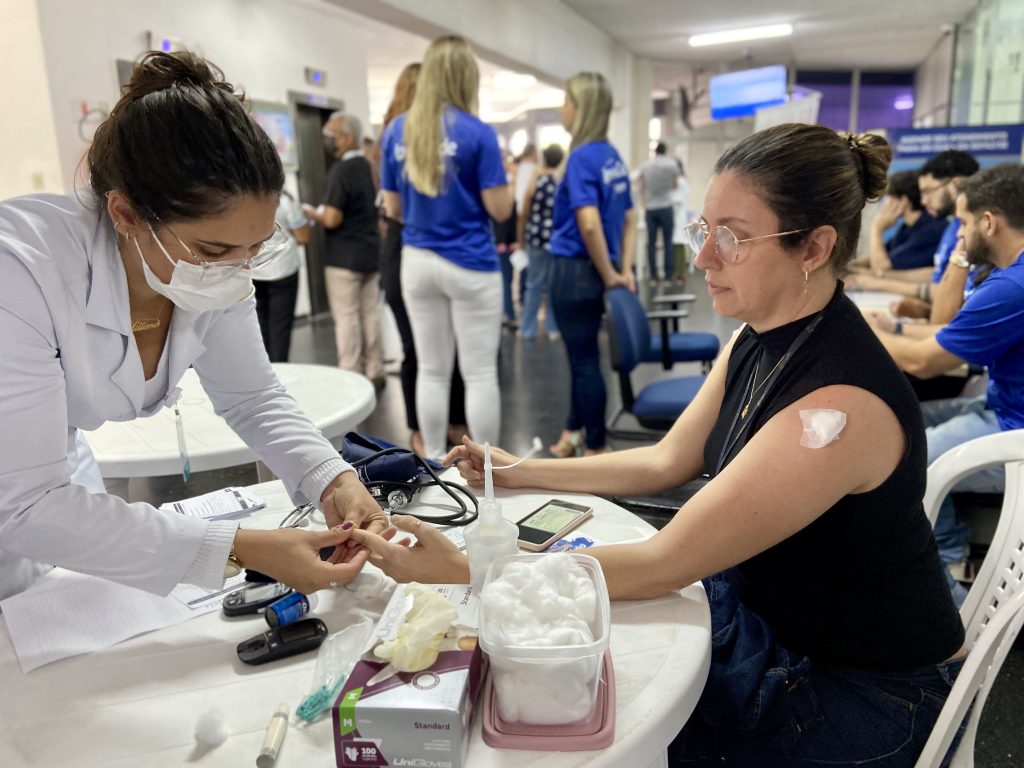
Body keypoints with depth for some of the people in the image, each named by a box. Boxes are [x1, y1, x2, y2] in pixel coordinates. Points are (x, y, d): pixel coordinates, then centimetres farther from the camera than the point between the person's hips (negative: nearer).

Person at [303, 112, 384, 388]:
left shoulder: (341, 170, -16)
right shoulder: (368, 167, 9)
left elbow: (332, 219, -21)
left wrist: (311, 213, -1)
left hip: (344, 256, -8)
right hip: (371, 252, 8)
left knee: (346, 318, -2)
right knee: (370, 314, 10)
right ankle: (374, 372, 16)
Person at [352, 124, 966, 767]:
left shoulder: (842, 400, -34)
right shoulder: (758, 339, -5)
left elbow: (663, 564, -32)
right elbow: (668, 460, 4)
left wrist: (459, 567, -31)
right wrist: (518, 472, 0)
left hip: (868, 687, -7)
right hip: (760, 612, 7)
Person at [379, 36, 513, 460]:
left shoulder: (396, 131, 5)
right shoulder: (478, 132, -9)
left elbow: (392, 208, 9)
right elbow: (500, 209, -7)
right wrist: (502, 175, 11)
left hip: (417, 262, 5)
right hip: (470, 263, -4)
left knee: (431, 370, 11)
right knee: (480, 373, 3)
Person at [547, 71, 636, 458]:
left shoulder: (581, 157, -16)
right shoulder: (614, 157, 10)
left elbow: (589, 224, -26)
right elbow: (629, 220, 12)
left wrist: (609, 275, -16)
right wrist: (624, 269, 8)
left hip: (576, 270, -8)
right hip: (596, 271, 8)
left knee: (585, 359, 2)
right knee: (582, 355, 20)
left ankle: (596, 448, 15)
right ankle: (575, 430, 35)